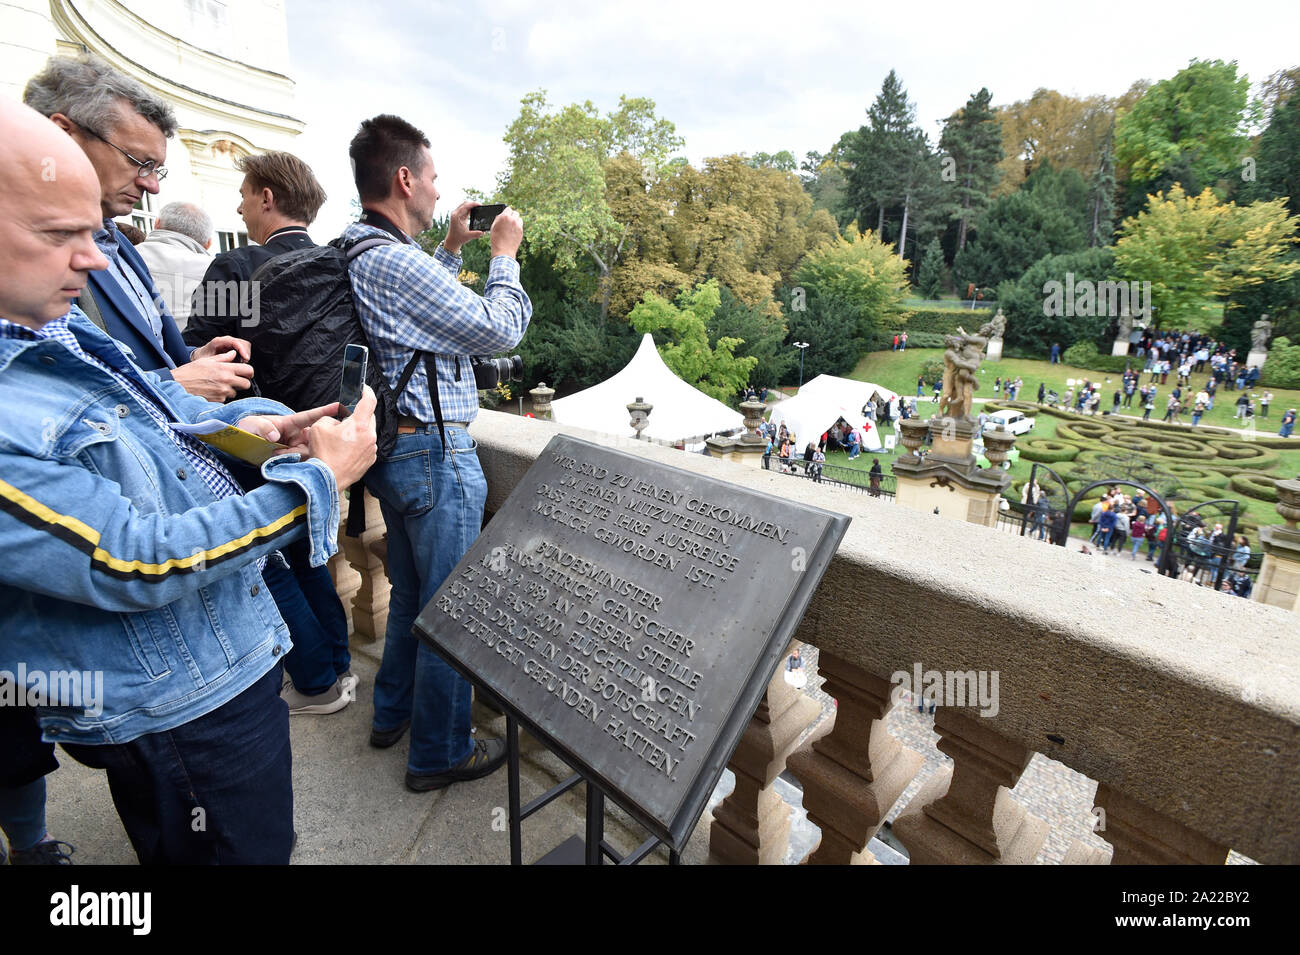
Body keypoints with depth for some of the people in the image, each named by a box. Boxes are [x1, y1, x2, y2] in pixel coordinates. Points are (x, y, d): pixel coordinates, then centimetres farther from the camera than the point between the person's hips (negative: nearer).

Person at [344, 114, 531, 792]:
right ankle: (440, 753, 20)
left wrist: (450, 250, 23)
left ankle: (392, 713, 41)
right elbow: (500, 330, -17)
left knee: (411, 590, 24)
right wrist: (504, 253, -2)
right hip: (435, 453, -10)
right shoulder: (395, 261, -20)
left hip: (394, 448, 10)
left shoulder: (353, 253, 10)